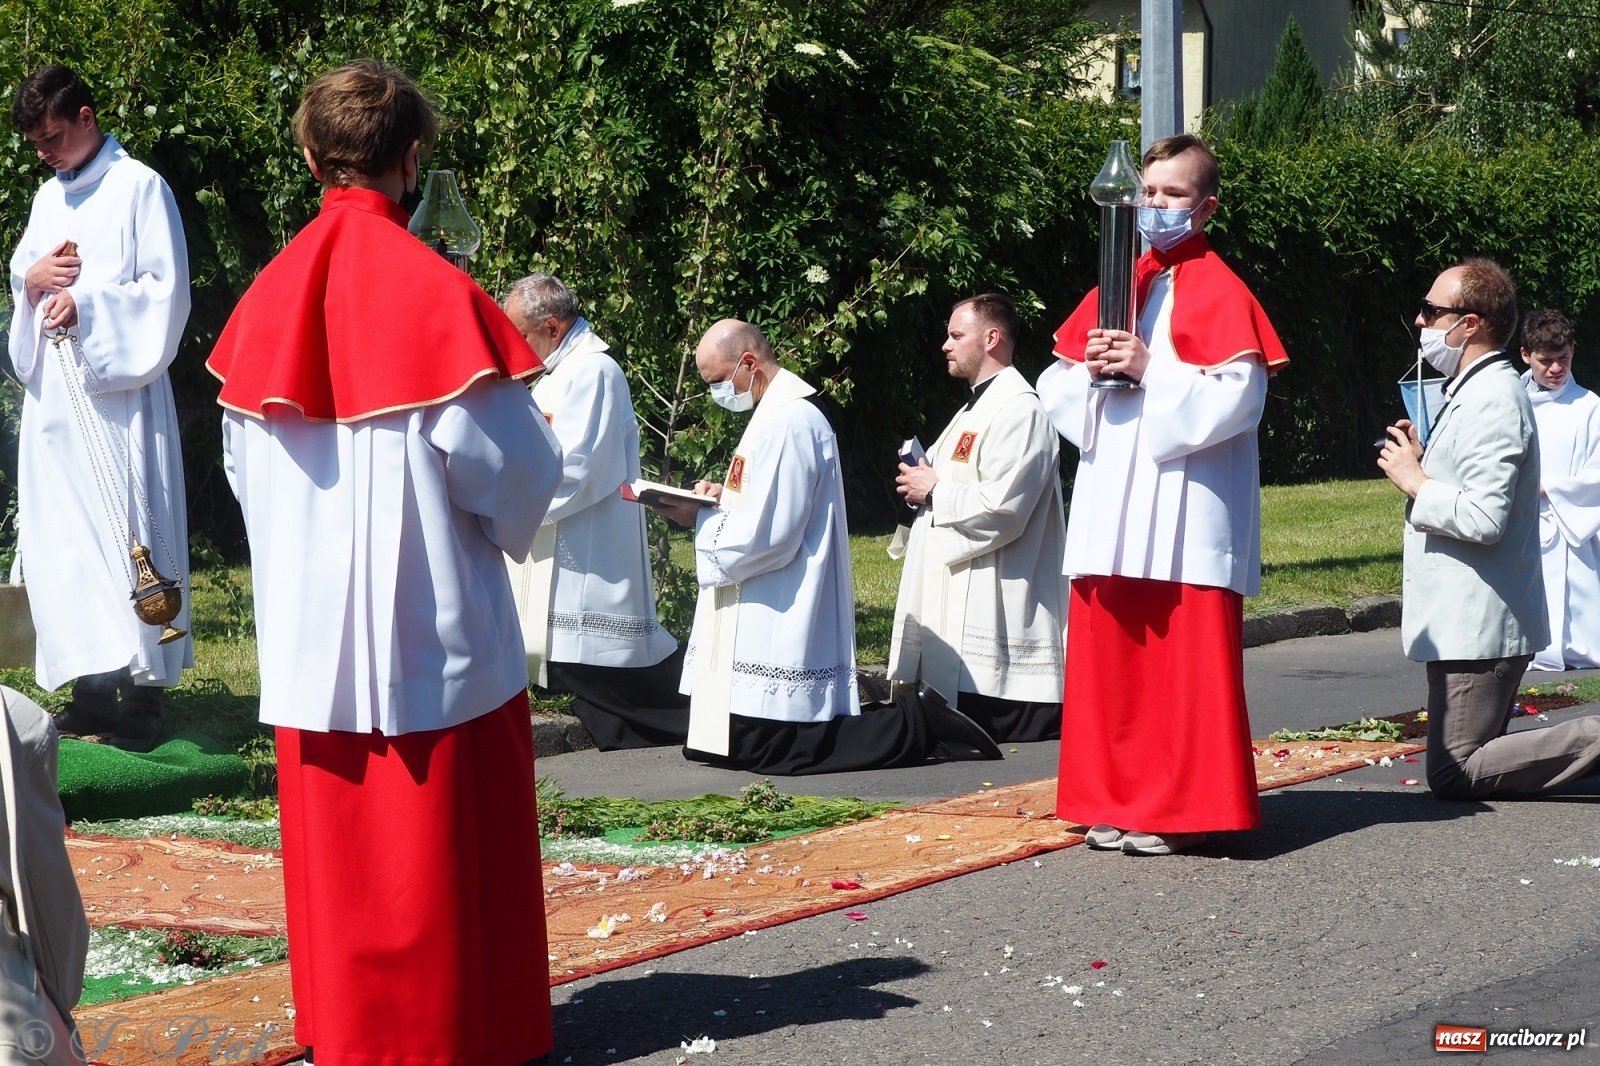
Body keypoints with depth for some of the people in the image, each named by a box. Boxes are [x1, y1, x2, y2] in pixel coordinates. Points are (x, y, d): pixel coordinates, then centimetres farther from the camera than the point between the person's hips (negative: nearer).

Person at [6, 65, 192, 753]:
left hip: (116, 390, -7)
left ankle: (142, 690, -7)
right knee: (60, 536, 4)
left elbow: (168, 289, -9)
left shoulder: (140, 188, -5)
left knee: (124, 532, -9)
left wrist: (87, 305, -19)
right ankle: (94, 687, 9)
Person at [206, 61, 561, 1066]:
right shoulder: (437, 292, -14)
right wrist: (514, 517, 7)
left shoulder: (269, 297, 1)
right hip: (433, 625, -5)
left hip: (311, 625, 5)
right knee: (446, 840, 5)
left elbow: (245, 462, 8)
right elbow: (509, 463, -14)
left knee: (335, 841, 13)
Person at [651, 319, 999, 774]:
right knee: (719, 742, 11)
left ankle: (916, 727, -2)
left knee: (760, 752, -9)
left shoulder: (787, 422, -19)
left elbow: (766, 536, -22)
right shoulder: (783, 411, 14)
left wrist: (700, 519, -9)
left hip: (775, 626, -11)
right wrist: (723, 497, 8)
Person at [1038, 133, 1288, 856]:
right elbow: (1054, 387, 16)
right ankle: (1115, 802, 14)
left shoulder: (1219, 292, -3)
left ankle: (1183, 809, 0)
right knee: (1109, 656, 6)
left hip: (1187, 510, -6)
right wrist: (1091, 370, -5)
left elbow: (1239, 397, -15)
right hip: (1111, 506, 6)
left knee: (1187, 661, -5)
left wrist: (1151, 372, -17)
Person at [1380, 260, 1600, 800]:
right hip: (1470, 621, 11)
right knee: (1466, 767, 16)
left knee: (1453, 776, -10)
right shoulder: (1475, 391, 16)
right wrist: (1424, 462, 8)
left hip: (1478, 627, -11)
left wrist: (1414, 480, -13)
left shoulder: (1492, 400, -18)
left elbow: (1484, 518, -27)